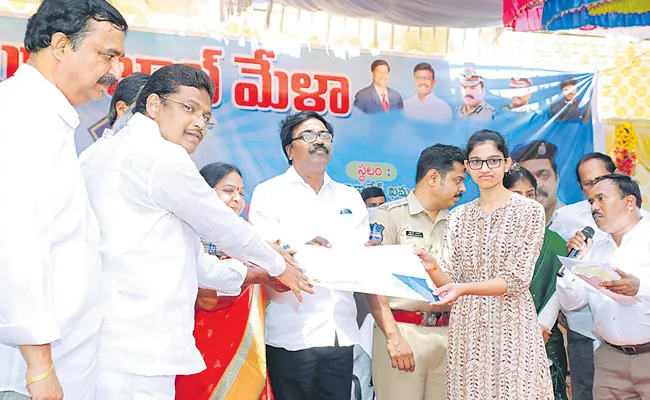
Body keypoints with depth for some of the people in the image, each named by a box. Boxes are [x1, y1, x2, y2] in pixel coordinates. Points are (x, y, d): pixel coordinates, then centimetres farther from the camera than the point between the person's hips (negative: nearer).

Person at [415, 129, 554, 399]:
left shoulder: (529, 211, -3)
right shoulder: (458, 216, 9)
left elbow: (516, 280, -11)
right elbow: (450, 281, 5)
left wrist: (464, 288, -25)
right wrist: (433, 268, -16)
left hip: (511, 325, -3)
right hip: (466, 327, 3)